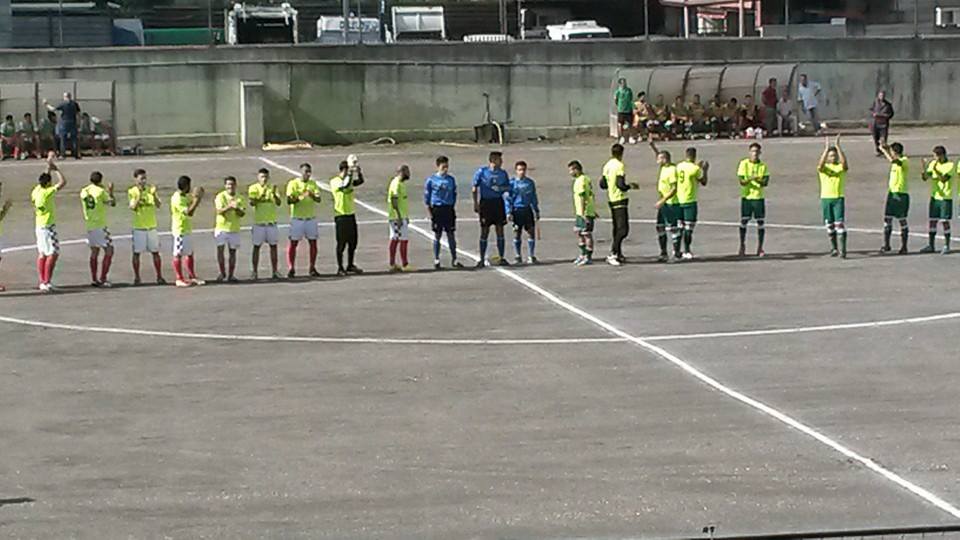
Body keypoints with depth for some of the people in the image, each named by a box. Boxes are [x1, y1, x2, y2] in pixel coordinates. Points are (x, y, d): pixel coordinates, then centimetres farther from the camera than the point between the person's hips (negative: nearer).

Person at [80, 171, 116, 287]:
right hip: (100, 225, -7)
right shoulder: (100, 191, -11)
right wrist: (110, 191, 11)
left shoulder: (84, 191, 7)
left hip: (89, 225, 7)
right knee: (109, 250, -1)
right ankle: (103, 278, -8)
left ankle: (94, 279, 11)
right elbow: (112, 203, -6)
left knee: (94, 252, 14)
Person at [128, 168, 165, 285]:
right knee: (136, 252, 1)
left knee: (155, 252, 4)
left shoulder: (150, 189, 3)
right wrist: (139, 195, -27)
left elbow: (158, 205, -8)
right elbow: (132, 207, -15)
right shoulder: (132, 192, -3)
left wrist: (153, 194, -25)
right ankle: (137, 277, 9)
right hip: (138, 227, -2)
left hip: (152, 226, 2)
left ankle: (159, 277, 10)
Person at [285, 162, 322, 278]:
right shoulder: (293, 183, -3)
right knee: (293, 242, -4)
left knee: (313, 242, 3)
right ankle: (291, 268, 0)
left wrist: (313, 196, -26)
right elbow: (289, 200, -12)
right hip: (297, 218, -4)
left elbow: (318, 199, -4)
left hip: (311, 218, 4)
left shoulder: (313, 184, 8)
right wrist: (300, 197, -29)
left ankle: (312, 268, 11)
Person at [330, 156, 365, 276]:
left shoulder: (350, 180, 12)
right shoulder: (335, 181, -12)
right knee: (341, 243, -4)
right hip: (341, 215, -7)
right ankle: (340, 268, 2)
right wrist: (350, 173, -28)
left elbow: (360, 181, -1)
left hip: (351, 214, 7)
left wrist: (358, 170, -13)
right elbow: (344, 185, -30)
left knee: (353, 242, 11)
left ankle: (350, 266, 22)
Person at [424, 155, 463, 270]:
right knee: (437, 235, 2)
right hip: (437, 209, -3)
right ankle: (436, 260, 10)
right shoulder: (431, 180, -2)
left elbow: (454, 194, 15)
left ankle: (454, 259, 8)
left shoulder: (451, 180, 8)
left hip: (449, 209, 3)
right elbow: (426, 197, 0)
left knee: (451, 235, 3)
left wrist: (453, 208, 7)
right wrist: (429, 212, -5)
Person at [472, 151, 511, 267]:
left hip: (498, 202, 4)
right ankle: (482, 259, 5)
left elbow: (508, 187, 14)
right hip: (485, 202, -4)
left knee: (500, 230, 4)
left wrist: (501, 188, -8)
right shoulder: (482, 172, -4)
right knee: (484, 231, -1)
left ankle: (501, 258, 11)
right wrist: (476, 204, -6)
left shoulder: (502, 173, 7)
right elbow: (474, 188, -1)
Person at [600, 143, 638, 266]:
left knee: (617, 228, 14)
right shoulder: (620, 166, -15)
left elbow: (603, 184, 14)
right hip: (620, 199, -9)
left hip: (611, 199, 9)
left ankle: (618, 254, 17)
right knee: (623, 229, -10)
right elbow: (621, 185, -22)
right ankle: (612, 254, -17)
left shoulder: (607, 166, 9)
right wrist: (631, 186, -4)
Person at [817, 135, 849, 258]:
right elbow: (821, 164, -20)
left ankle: (843, 249, -15)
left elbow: (844, 161, -21)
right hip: (825, 198, 2)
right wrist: (826, 148, -26)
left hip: (838, 198, -2)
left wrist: (838, 146, -25)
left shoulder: (841, 167, 2)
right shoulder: (823, 167, 4)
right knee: (829, 224, 7)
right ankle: (833, 248, 17)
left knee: (839, 223, -12)